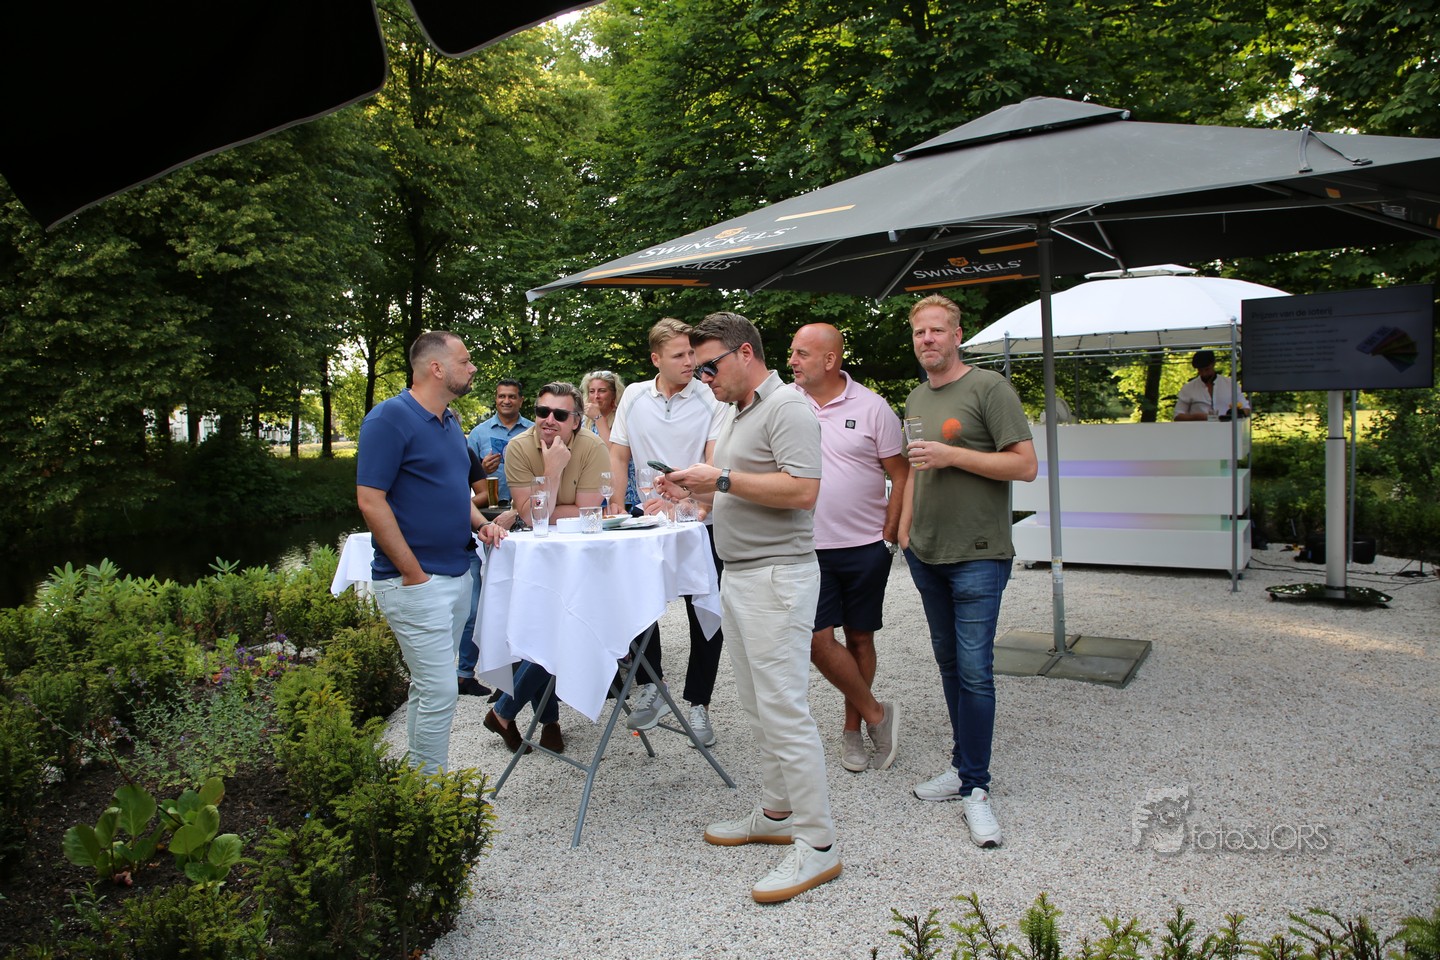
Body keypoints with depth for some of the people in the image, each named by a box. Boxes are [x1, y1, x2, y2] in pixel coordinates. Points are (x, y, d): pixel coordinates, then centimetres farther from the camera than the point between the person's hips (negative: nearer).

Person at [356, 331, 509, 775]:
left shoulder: (450, 421, 14)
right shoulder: (390, 418, -13)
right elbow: (370, 501, -17)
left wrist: (481, 523, 5)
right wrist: (414, 573, -18)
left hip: (456, 574, 9)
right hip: (415, 582, -9)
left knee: (429, 688, 16)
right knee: (439, 691, -7)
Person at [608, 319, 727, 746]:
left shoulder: (710, 398, -7)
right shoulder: (633, 396, 3)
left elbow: (716, 462, -13)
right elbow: (619, 457, 8)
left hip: (701, 523, -3)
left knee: (705, 617, 3)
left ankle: (698, 704, 17)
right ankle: (650, 687, 26)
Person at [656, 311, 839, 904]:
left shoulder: (786, 408, -13)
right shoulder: (735, 413, 18)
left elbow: (802, 491, -24)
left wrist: (722, 479, -19)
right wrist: (697, 487, 9)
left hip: (776, 576, -10)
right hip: (738, 576, 10)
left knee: (783, 708, -7)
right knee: (757, 704, 16)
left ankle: (817, 844, 2)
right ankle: (775, 814, 29)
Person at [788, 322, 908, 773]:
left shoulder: (871, 407, -4)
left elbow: (901, 474, 0)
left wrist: (889, 533, -4)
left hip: (865, 547, -1)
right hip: (811, 548, 1)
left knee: (859, 638, 9)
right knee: (817, 638, -6)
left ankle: (852, 729, 26)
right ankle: (875, 713, 14)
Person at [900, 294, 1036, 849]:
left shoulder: (990, 388, -8)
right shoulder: (916, 399, 14)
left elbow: (1025, 465, -13)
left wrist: (953, 454, -19)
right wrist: (904, 530, 16)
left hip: (977, 555, -7)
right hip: (926, 553, 7)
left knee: (974, 669, -7)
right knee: (948, 662, 13)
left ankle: (975, 788, 4)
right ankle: (963, 765, 25)